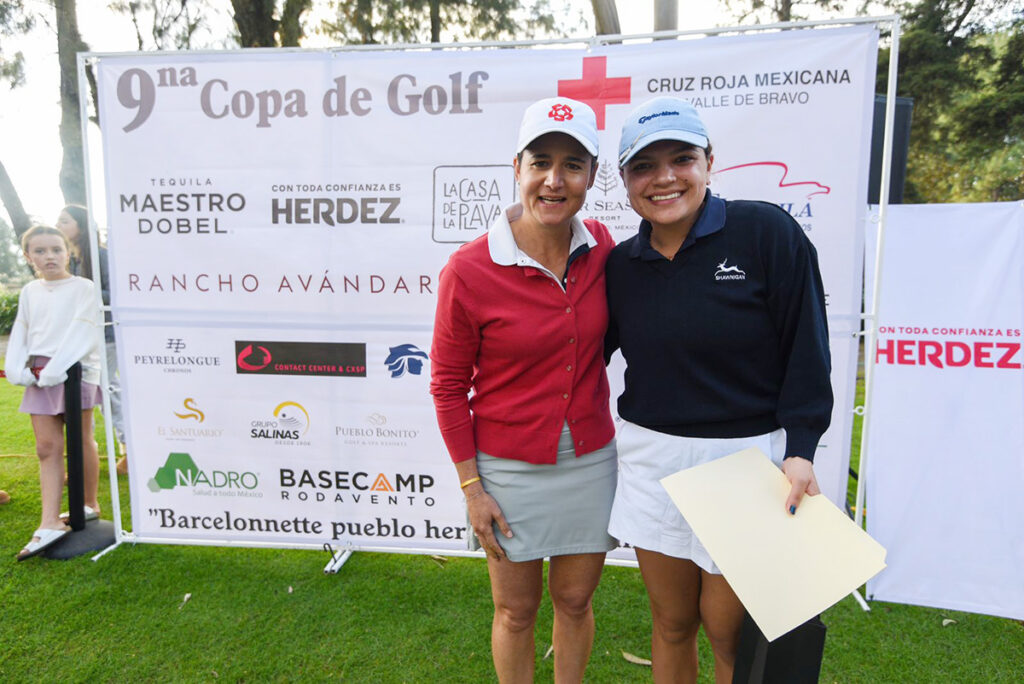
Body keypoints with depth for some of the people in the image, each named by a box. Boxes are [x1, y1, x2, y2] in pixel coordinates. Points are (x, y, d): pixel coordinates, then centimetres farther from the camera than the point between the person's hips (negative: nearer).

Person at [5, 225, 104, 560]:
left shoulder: (83, 288, -5)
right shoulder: (29, 292, 14)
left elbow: (82, 333, -13)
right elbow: (20, 334, 13)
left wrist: (55, 370, -20)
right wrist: (17, 370, -3)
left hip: (75, 371, -5)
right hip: (39, 377, 5)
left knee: (80, 441, 5)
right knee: (47, 447, 1)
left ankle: (90, 505, 21)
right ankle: (50, 523, 1)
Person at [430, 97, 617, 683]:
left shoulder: (601, 248, -6)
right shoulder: (469, 270, -17)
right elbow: (449, 385, -8)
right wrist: (471, 486, -7)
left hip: (590, 461, 3)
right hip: (510, 468, -3)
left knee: (576, 600, 21)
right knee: (517, 611, 17)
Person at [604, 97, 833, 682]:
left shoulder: (767, 231, -8)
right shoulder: (620, 265, 4)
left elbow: (806, 348, -7)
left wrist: (800, 452, -12)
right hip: (650, 459, 4)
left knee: (728, 628, 8)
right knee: (671, 622, 16)